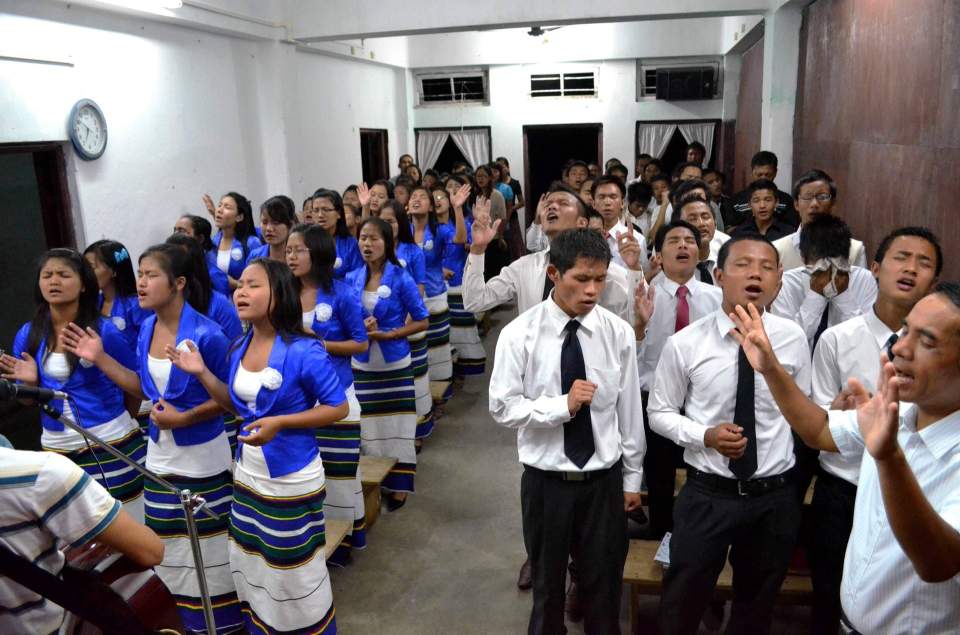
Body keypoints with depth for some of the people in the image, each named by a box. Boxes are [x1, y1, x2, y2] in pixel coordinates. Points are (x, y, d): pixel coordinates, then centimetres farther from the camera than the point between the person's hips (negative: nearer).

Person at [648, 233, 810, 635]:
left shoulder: (794, 339, -5)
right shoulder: (684, 344, -12)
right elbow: (659, 413, -3)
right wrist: (706, 435, -18)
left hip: (775, 497, 2)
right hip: (707, 494, -2)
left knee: (758, 602, 23)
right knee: (684, 600, 13)